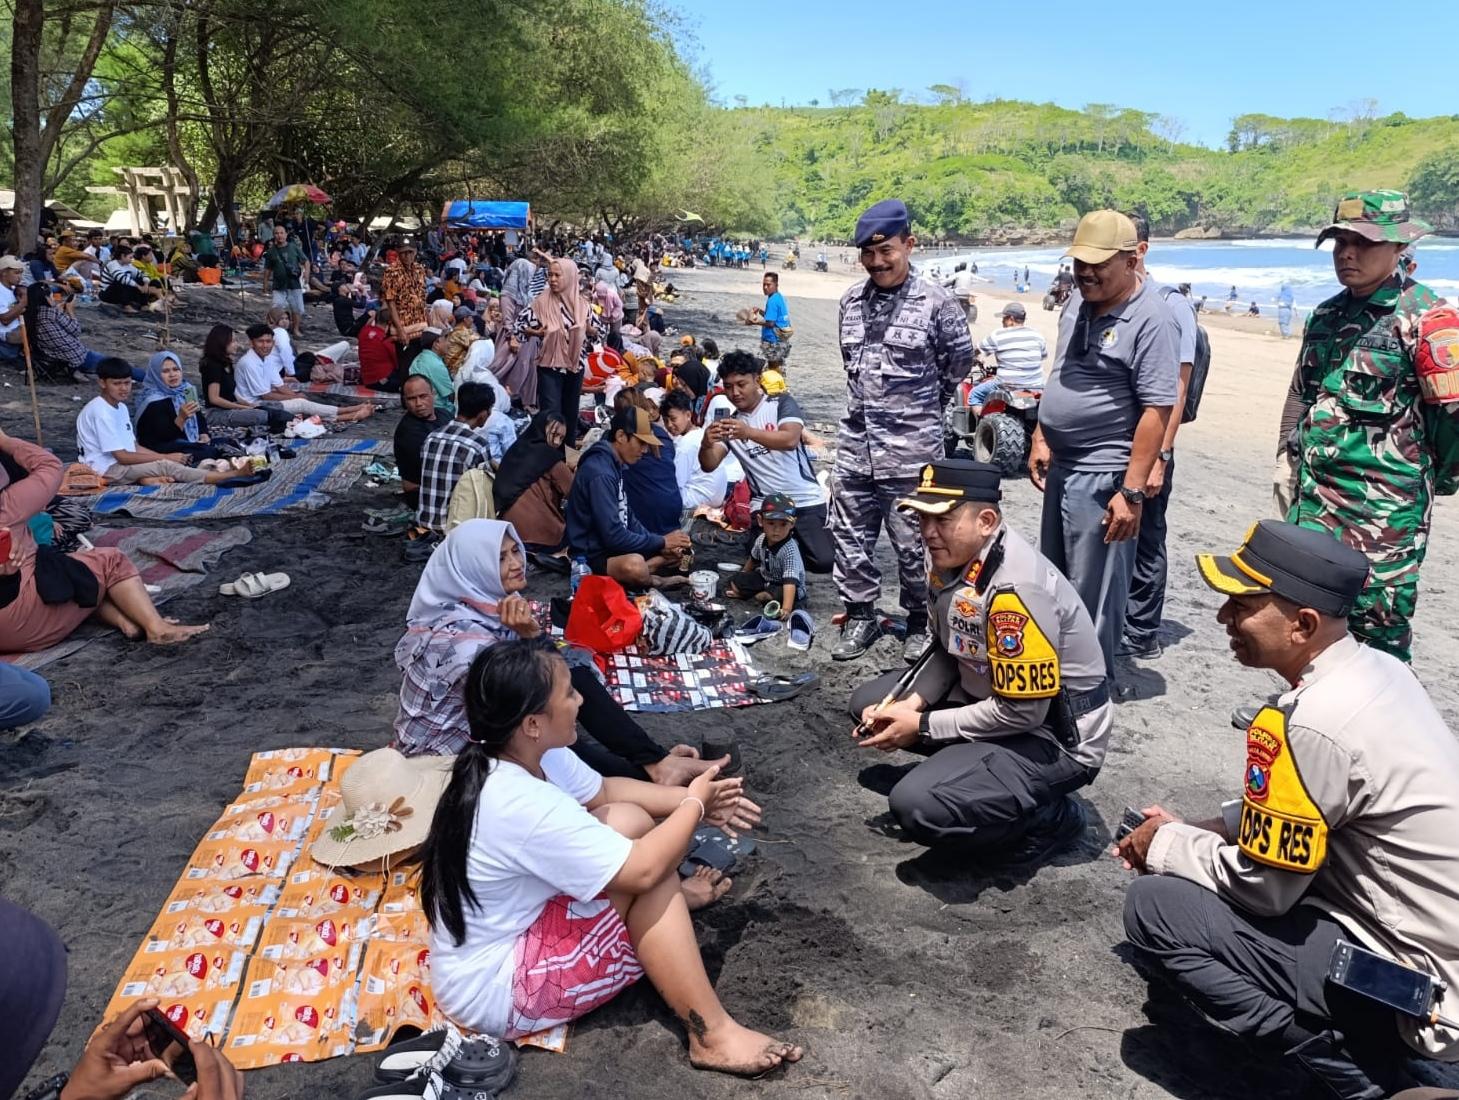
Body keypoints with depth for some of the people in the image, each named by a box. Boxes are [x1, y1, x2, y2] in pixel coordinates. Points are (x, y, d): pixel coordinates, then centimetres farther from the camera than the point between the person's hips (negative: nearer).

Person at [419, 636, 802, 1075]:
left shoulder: (527, 756, -7)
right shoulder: (524, 806, -34)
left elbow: (605, 791, 10)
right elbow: (644, 869, -28)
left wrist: (693, 800, 0)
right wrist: (696, 805, -11)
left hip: (516, 921, 9)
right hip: (496, 991, -9)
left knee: (629, 819, 3)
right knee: (650, 879, -16)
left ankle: (674, 901, 31)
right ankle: (712, 1035, -9)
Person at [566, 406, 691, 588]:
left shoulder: (615, 464, 8)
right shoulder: (600, 473, -22)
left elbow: (627, 518, 16)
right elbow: (614, 536, -25)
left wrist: (663, 543, 2)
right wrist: (661, 542, -14)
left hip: (612, 546, 10)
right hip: (592, 557, -10)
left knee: (678, 551, 14)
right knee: (635, 566, -39)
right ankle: (649, 581, -8)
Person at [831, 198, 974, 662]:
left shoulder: (936, 302, -8)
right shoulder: (852, 300, 8)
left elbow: (960, 361, 3)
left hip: (912, 449, -5)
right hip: (855, 445, 5)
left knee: (913, 543, 4)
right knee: (850, 537, 11)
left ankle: (920, 622, 22)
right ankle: (860, 616, 27)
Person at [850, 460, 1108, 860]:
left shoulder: (1016, 588, -30)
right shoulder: (949, 556, -3)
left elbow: (1022, 712, -25)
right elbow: (947, 650, 11)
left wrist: (921, 727, -17)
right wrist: (912, 703, -7)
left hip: (1054, 737, -9)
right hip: (989, 699, 9)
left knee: (918, 805, -27)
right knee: (870, 704, 9)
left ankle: (1051, 818, -3)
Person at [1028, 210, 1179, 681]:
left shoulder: (1151, 319, -16)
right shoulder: (1079, 304, 9)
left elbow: (1157, 409, -20)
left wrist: (1132, 491, -22)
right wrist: (1040, 438, 11)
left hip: (1102, 475, -9)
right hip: (1060, 467, 9)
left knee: (1093, 593, 1)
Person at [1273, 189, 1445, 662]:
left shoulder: (1423, 316, -10)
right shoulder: (1326, 316, 12)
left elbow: (1451, 409, -10)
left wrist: (1433, 477, 0)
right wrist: (1286, 462, 17)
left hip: (1385, 507, -7)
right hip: (1314, 498, 7)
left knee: (1380, 624, -1)